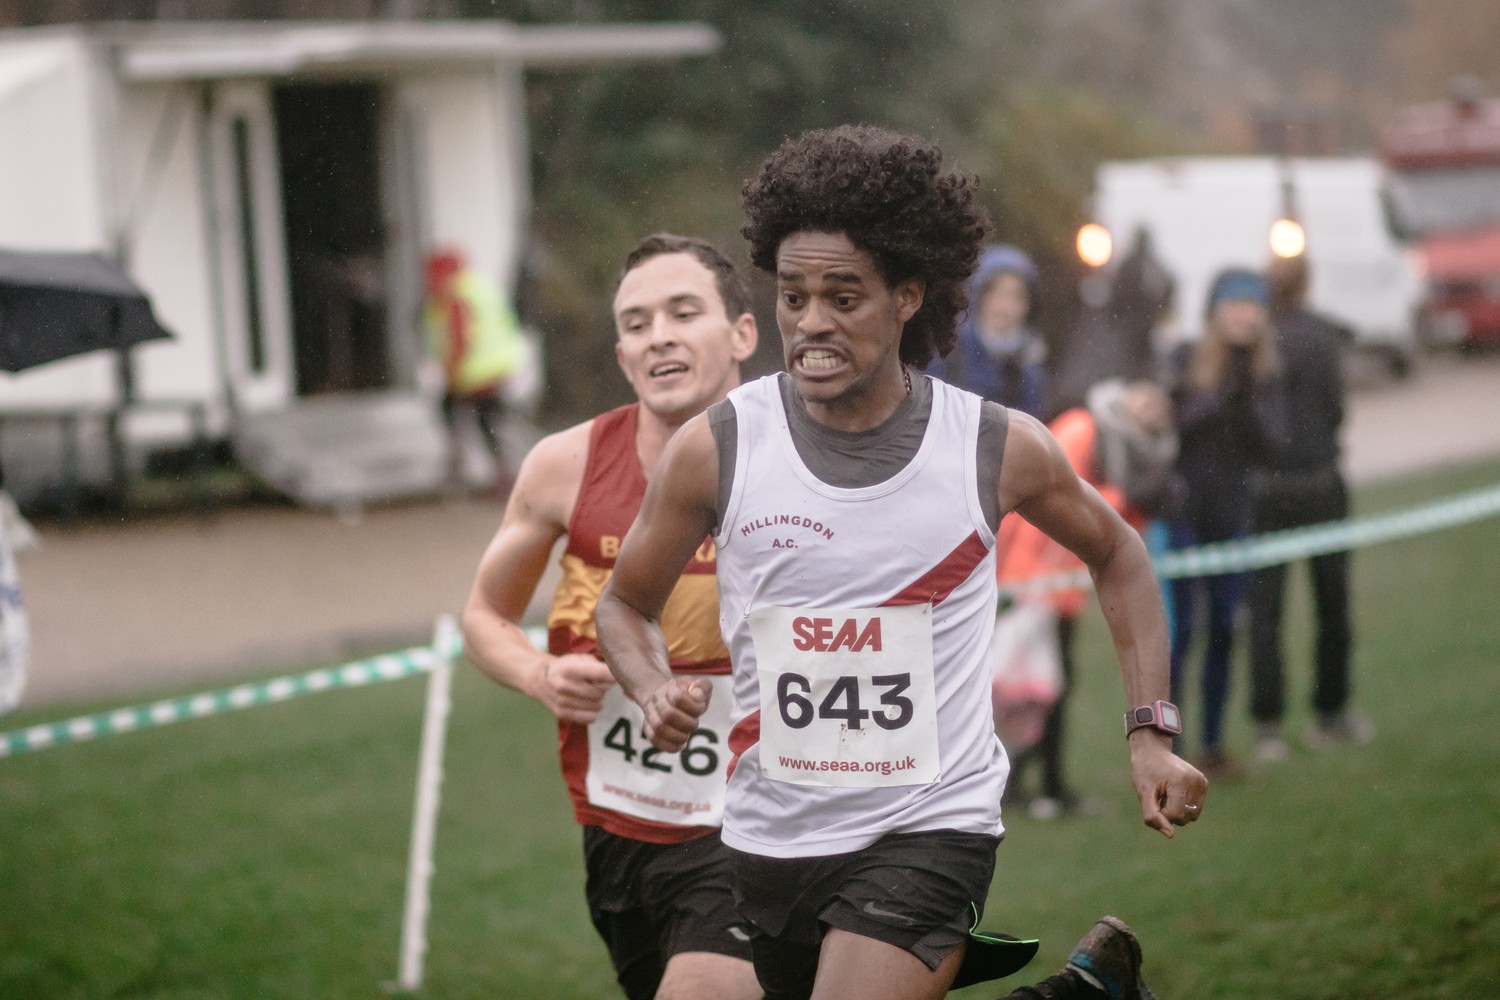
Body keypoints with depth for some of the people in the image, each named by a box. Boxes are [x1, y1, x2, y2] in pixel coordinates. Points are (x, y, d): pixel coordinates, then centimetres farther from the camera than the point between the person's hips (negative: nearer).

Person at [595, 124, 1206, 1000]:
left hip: (930, 832, -3)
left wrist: (1153, 734, 6)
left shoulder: (999, 449, -7)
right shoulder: (716, 449, -7)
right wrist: (657, 690, -13)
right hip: (766, 840, 3)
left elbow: (1117, 555, 13)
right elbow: (626, 605, 8)